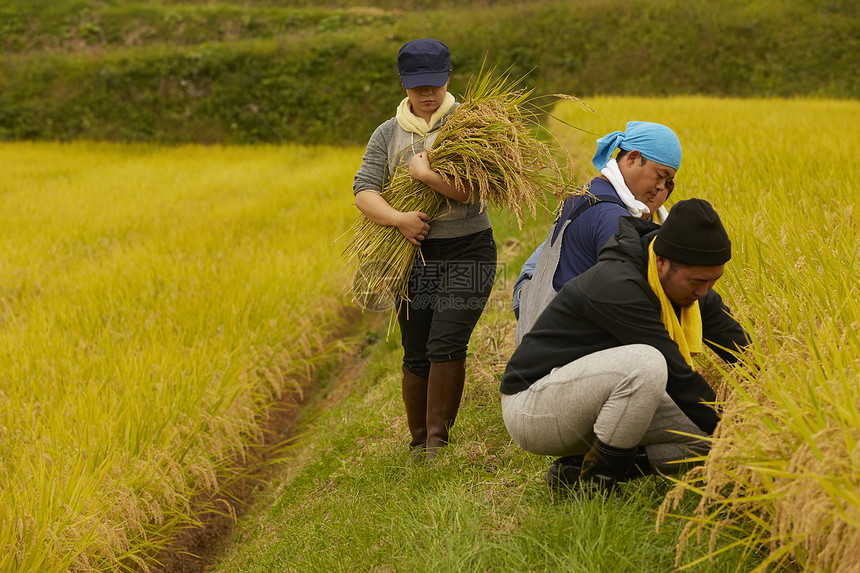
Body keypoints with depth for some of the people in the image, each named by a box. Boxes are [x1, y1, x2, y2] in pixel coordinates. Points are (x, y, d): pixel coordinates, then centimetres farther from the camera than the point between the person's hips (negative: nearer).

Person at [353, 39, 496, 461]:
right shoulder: (388, 135, 6)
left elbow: (468, 190, -14)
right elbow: (363, 192, -5)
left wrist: (424, 173, -19)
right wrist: (399, 219, -21)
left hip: (467, 252, -3)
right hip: (415, 255, 3)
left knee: (446, 345, -15)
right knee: (416, 356, 5)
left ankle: (437, 442, -6)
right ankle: (418, 443, 21)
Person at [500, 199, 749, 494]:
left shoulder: (688, 285, 0)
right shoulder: (616, 286, -28)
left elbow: (739, 346, 8)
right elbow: (677, 377, -26)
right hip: (532, 409, -9)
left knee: (702, 439, -5)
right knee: (647, 364, -33)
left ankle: (575, 467, 3)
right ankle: (593, 488, -17)